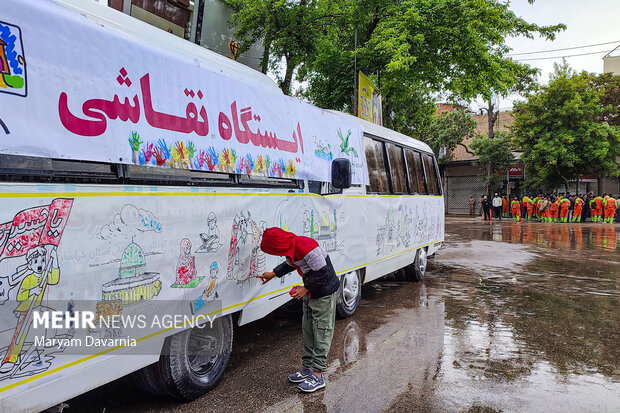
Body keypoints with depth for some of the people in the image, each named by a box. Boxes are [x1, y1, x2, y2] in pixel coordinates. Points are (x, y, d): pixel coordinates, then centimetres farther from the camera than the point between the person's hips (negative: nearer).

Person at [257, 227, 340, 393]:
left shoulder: (307, 248, -31)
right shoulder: (291, 248, -2)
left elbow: (322, 274, -27)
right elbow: (290, 264, 22)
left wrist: (305, 288, -17)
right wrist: (273, 274, 23)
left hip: (325, 293, -9)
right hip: (311, 294, 9)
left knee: (321, 332, -3)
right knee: (308, 331, 14)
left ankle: (318, 376, 3)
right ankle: (307, 368, 25)